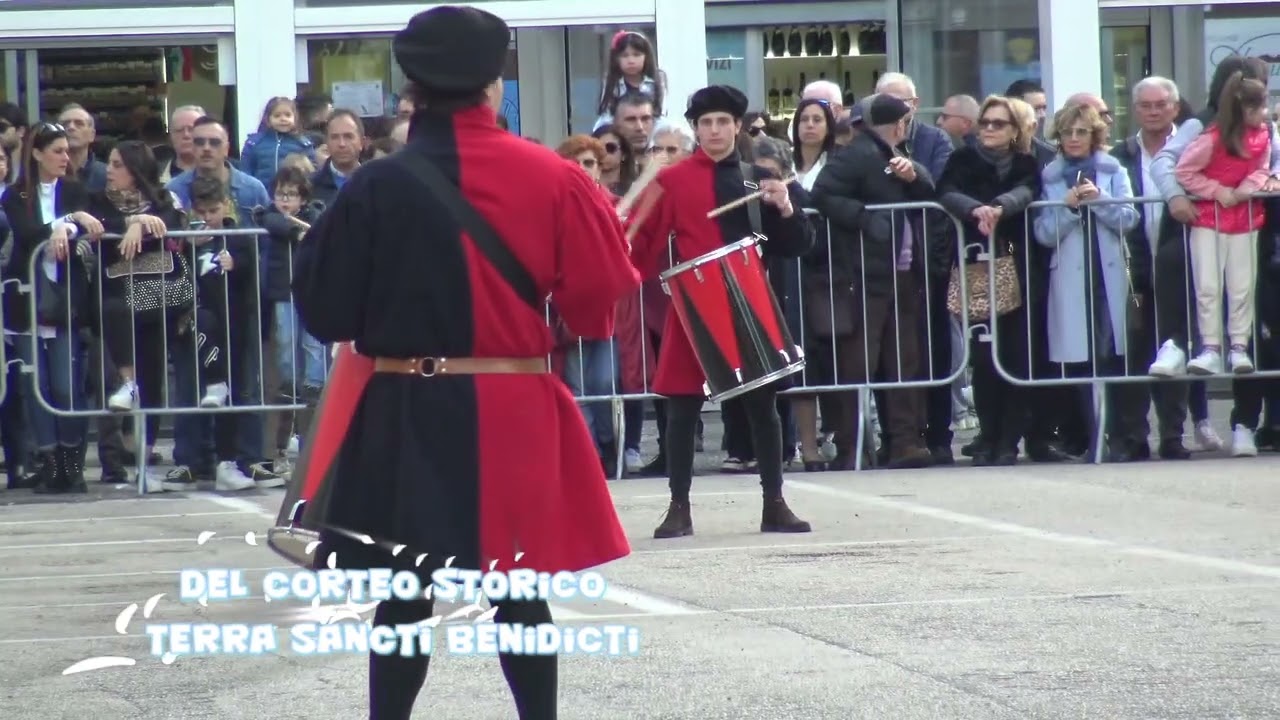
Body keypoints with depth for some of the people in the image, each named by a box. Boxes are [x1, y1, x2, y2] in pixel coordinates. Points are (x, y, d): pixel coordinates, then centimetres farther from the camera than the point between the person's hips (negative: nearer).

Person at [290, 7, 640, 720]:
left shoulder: (376, 188, -7)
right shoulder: (551, 178, -4)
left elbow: (326, 311, -2)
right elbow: (601, 297, 0)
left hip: (406, 416, -1)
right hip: (513, 413, 1)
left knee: (406, 595, 6)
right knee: (517, 591, 11)